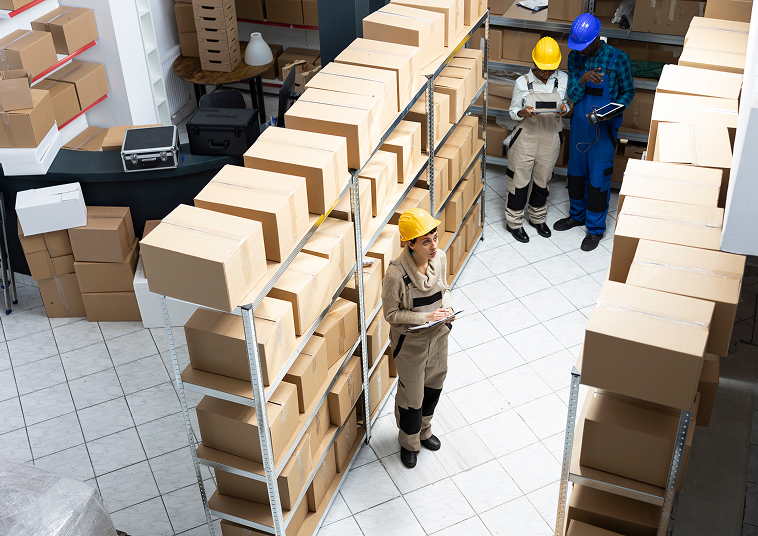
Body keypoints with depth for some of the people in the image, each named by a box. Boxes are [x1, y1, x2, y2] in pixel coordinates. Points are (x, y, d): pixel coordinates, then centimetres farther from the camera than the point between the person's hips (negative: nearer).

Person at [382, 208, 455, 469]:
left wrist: (447, 306, -14)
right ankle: (409, 442, 42)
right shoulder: (396, 274, -31)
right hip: (410, 342, -6)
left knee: (434, 385, 26)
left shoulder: (440, 258, -13)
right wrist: (425, 317, -28)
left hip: (438, 334, 6)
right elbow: (391, 313, -19)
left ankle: (423, 430, 54)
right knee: (411, 395, 13)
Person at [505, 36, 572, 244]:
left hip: (551, 139, 3)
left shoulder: (563, 79, -2)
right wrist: (523, 112, -24)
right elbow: (512, 111, -1)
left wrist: (564, 109, -15)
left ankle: (538, 218, 37)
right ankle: (514, 222, 22)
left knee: (542, 180, 16)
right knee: (519, 180, 4)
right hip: (526, 137, -3)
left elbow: (568, 104, 10)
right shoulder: (522, 82, -10)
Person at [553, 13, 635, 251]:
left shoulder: (618, 59, -15)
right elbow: (572, 96, -6)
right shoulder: (575, 57, -4)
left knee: (598, 178, 2)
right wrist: (583, 80, -27)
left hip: (604, 128, -5)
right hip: (579, 123, 5)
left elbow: (628, 92, -3)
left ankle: (595, 228, 17)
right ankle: (577, 215, 40)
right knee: (576, 171, 18)